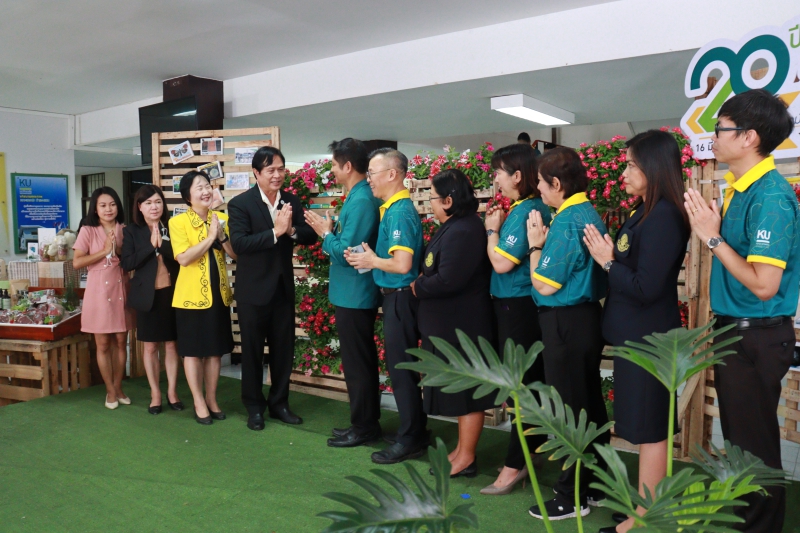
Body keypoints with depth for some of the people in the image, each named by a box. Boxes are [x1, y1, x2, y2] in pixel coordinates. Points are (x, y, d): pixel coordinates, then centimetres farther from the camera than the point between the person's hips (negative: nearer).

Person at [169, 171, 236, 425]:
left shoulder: (222, 218, 6)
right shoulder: (178, 222, -7)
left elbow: (236, 254, 1)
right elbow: (183, 258, -18)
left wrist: (222, 236, -15)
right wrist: (210, 237, -19)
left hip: (219, 294, 4)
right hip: (191, 295, -4)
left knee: (215, 350, 11)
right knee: (193, 350, 5)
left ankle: (212, 399, 25)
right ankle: (199, 403, 18)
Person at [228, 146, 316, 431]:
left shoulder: (292, 201, 3)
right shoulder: (240, 203, -11)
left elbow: (310, 236, -2)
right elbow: (239, 243, -22)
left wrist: (291, 230, -21)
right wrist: (275, 232, -29)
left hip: (284, 287, 4)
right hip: (253, 289, -4)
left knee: (284, 349, 12)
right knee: (252, 351, 9)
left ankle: (279, 403, 29)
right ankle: (254, 407, 25)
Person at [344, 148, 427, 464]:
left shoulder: (399, 212, -19)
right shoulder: (393, 208, 10)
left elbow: (402, 264, -28)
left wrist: (372, 261, -12)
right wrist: (369, 257, 3)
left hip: (400, 297, -10)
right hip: (395, 296, 10)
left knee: (400, 368, 0)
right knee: (402, 367, 17)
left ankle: (410, 440, 14)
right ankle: (414, 433, 30)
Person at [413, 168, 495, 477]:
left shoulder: (462, 232, -23)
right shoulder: (455, 227, 11)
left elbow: (448, 280, -28)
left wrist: (417, 287, -13)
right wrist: (422, 282, -3)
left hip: (462, 326, -11)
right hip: (452, 324, 11)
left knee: (467, 392, 2)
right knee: (461, 391, 18)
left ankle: (466, 458, 16)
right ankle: (462, 449, 31)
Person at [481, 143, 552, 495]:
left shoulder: (525, 212, -18)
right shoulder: (534, 208, 10)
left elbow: (502, 263, -21)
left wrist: (492, 229, -7)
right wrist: (498, 225, 7)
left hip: (517, 306, -10)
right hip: (518, 304, 10)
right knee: (530, 384, 17)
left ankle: (515, 465, 10)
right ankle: (529, 451, 30)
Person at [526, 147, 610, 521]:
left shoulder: (566, 222, -19)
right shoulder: (588, 214, 10)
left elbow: (545, 285, -19)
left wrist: (535, 245, -7)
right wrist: (546, 244, 7)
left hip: (566, 324, -10)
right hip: (585, 318, 10)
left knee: (569, 409, 0)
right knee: (590, 405, 17)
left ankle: (572, 496, 13)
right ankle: (597, 484, 30)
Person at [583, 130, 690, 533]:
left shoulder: (663, 217, -20)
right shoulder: (648, 213, 10)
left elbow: (645, 288, -24)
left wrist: (607, 261, -13)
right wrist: (609, 256, -1)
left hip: (649, 339, -10)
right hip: (638, 335, 10)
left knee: (650, 429, 2)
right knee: (648, 427, 18)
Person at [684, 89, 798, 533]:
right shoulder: (739, 188, 8)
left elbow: (763, 284, -24)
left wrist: (713, 237, -20)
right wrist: (708, 226, 3)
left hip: (757, 337, -9)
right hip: (734, 330, 9)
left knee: (755, 445, 5)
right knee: (738, 436, 21)